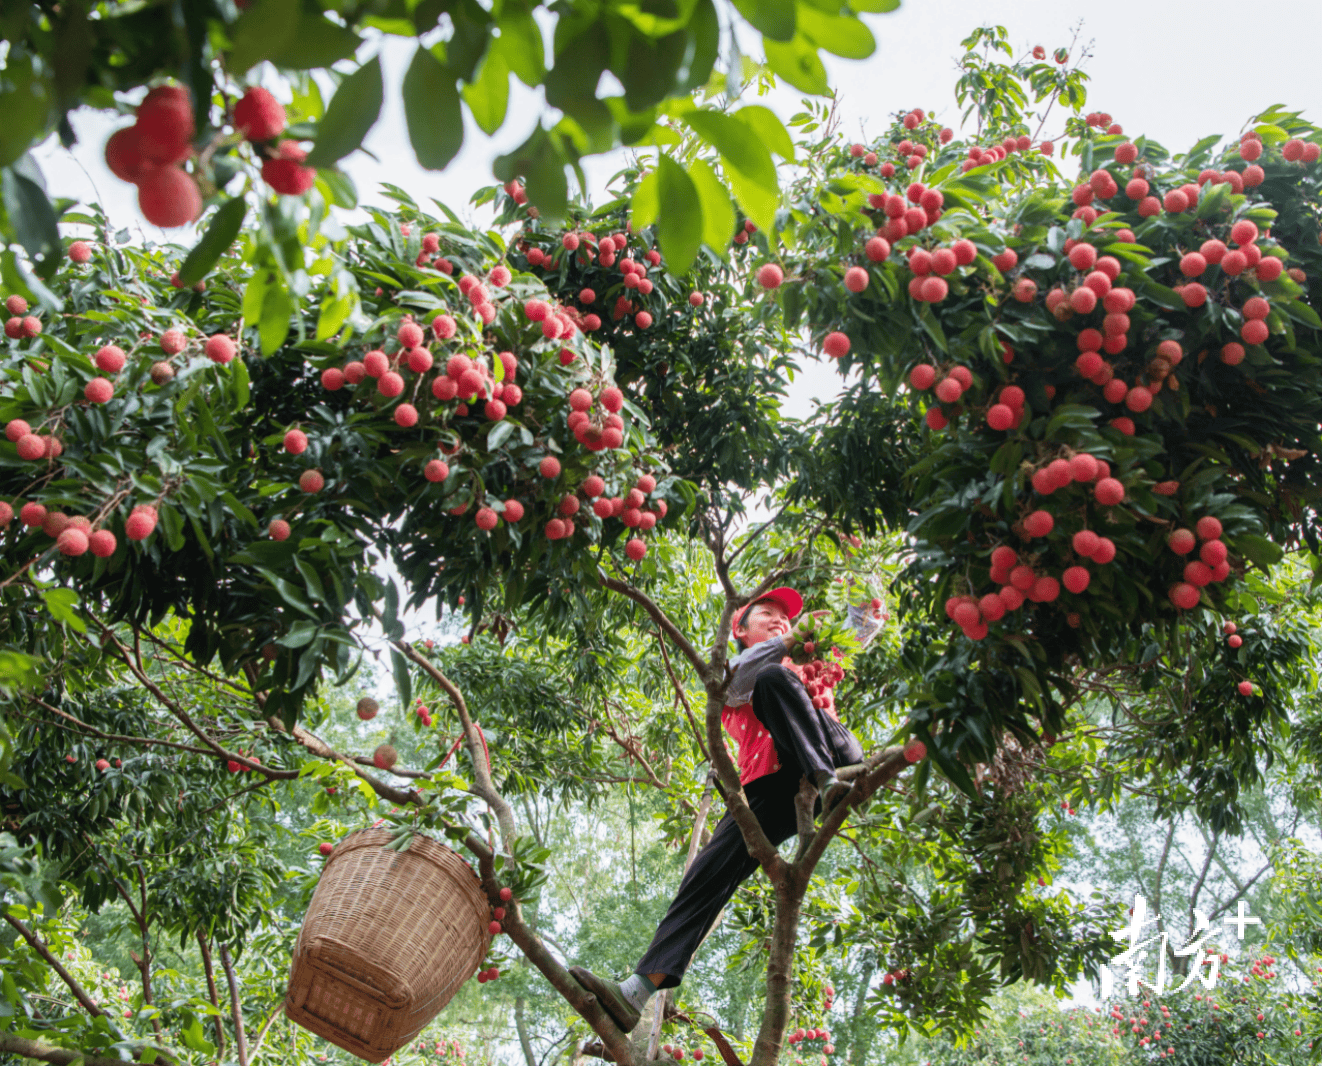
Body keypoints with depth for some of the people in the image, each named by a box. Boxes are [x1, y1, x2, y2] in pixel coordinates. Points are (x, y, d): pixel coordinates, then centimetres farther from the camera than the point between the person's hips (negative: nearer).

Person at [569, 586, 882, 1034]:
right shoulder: (732, 675, 30)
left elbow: (866, 625, 35)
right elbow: (731, 682, 3)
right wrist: (789, 640, -5)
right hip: (769, 789, 1)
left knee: (772, 679, -23)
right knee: (708, 872, -17)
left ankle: (827, 778, -41)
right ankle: (637, 991, -23)